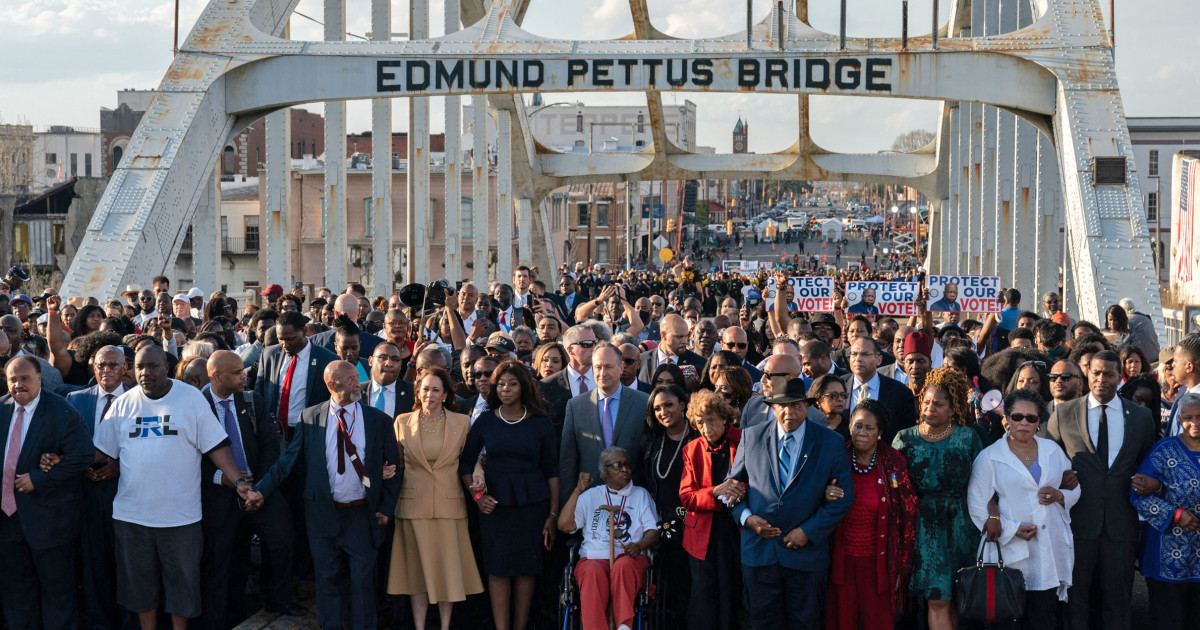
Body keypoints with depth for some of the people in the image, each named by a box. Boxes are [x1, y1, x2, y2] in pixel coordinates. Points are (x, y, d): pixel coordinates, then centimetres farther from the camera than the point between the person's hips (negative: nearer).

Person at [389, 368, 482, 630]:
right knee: (418, 569, 4)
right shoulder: (403, 422, 4)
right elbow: (396, 464, 11)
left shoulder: (461, 422, 3)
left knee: (449, 568, 2)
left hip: (449, 505, 0)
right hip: (414, 506, 0)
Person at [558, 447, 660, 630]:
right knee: (594, 572, -37)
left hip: (630, 558, 0)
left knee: (623, 565, -38)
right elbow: (565, 525, 8)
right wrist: (578, 490, 1)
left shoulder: (641, 494, 22)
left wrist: (639, 546, -11)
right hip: (594, 557, 0)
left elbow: (653, 531, 11)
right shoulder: (591, 495, 21)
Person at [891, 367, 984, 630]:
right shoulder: (905, 438, 2)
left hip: (960, 526, 1)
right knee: (938, 600, -6)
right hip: (925, 526, -1)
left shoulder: (968, 437, 2)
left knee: (953, 599, 5)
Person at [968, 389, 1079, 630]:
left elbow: (1074, 489, 17)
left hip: (1052, 551, 3)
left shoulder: (1052, 450, 12)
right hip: (1013, 553, -3)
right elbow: (976, 506, -5)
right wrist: (1011, 529, -15)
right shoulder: (989, 457, 0)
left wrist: (1060, 496, -6)